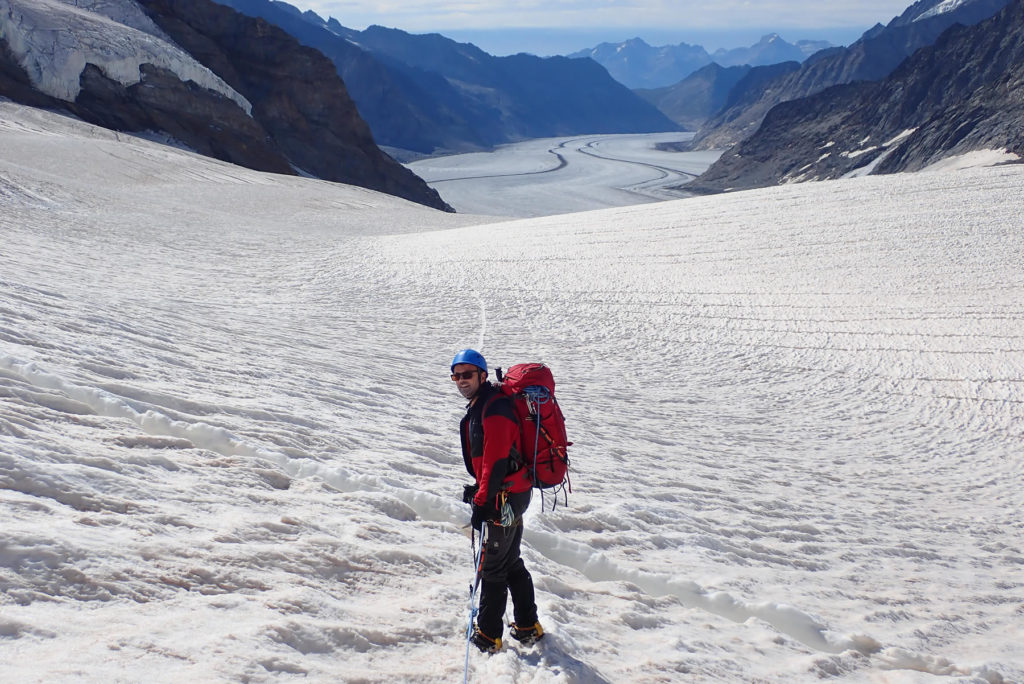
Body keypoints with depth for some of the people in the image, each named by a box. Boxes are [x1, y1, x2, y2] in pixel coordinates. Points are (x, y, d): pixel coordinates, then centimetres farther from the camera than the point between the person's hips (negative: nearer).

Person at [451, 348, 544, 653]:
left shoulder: (494, 408, -21)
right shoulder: (479, 405, 12)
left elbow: (496, 461, -26)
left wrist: (482, 501, -25)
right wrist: (478, 489, 24)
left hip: (503, 499, -10)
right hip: (515, 494, 10)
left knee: (492, 566, 2)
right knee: (511, 562, 19)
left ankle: (488, 636, 14)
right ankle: (527, 627, 30)